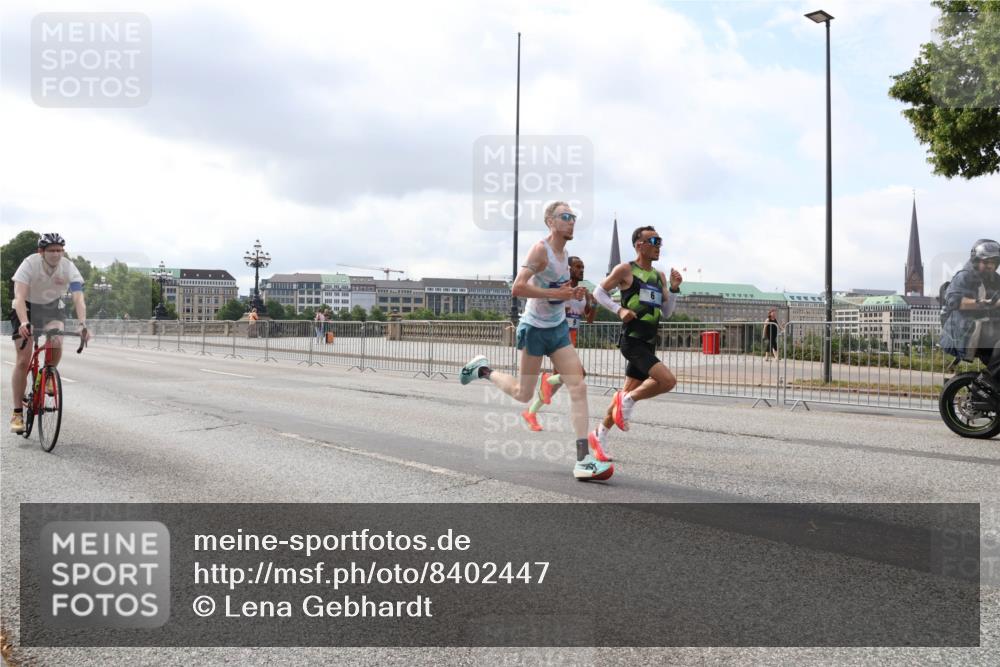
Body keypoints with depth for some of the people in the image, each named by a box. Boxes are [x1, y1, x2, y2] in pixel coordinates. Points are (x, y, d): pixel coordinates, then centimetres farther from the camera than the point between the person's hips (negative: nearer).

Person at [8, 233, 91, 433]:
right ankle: (17, 413, 3)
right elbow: (19, 296, -36)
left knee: (56, 343, -29)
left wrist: (82, 324, -45)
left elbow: (78, 299, -29)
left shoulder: (69, 268, -21)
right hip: (26, 308, -1)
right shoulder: (29, 264, -26)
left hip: (53, 308, 1)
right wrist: (24, 323, -52)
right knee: (23, 361, -7)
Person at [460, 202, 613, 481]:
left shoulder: (564, 252, 9)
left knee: (578, 388, -7)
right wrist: (556, 293, -27)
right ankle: (483, 369, 34)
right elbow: (517, 288, -27)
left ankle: (583, 460, -8)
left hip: (558, 328, 7)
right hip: (535, 329, -7)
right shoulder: (540, 249, -17)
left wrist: (573, 293, 4)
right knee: (523, 394, 7)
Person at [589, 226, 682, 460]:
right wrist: (619, 309, -14)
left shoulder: (660, 276, 15)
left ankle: (600, 435, 27)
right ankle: (628, 401, 0)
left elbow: (666, 312, 16)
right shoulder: (625, 270, -5)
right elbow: (599, 292, 1)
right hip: (632, 340, -8)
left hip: (649, 343, 8)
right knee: (668, 381, -22)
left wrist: (674, 288, 2)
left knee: (628, 392, 13)